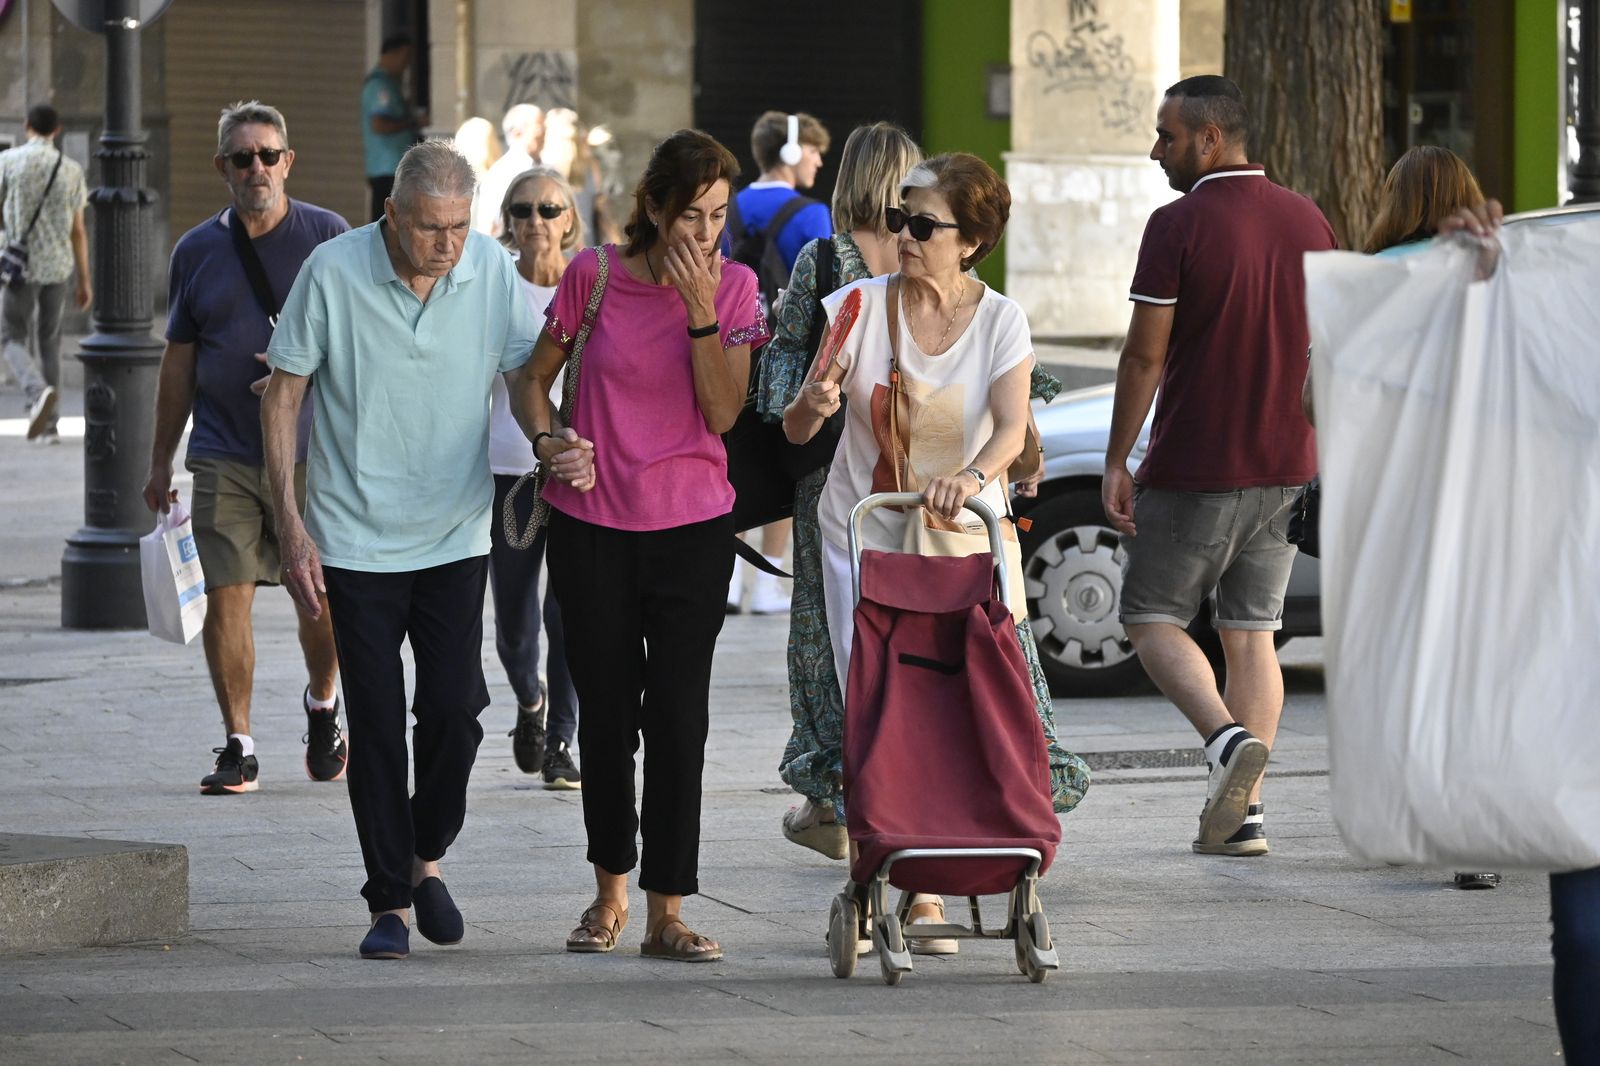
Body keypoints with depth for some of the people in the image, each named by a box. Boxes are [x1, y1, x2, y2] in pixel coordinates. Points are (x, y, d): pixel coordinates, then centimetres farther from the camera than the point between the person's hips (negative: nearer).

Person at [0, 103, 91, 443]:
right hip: (59, 267, 3)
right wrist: (84, 281, 9)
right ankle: (47, 424, 12)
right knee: (50, 341, 14)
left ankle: (38, 391, -22)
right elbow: (78, 230, 3)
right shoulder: (71, 169, 1)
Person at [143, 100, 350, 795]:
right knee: (226, 596, -5)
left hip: (313, 453, -1)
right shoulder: (197, 251, 9)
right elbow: (179, 364, 14)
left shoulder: (328, 237, 3)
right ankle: (238, 746, 4)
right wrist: (160, 462, 13)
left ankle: (322, 704, 30)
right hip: (223, 458, 2)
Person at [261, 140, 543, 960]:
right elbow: (282, 398, -4)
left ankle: (427, 857, 21)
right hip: (356, 541, -2)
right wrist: (290, 525, -9)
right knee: (376, 724, 0)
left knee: (454, 707, -5)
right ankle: (389, 901, 11)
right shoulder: (333, 273, -11)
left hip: (454, 536, 2)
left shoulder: (492, 271, -4)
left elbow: (526, 383, 2)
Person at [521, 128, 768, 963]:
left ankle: (666, 914, -1)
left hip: (692, 526, 0)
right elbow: (537, 377, 9)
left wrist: (702, 311, -18)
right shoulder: (594, 276, -4)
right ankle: (610, 893, 25)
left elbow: (723, 413, -10)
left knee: (679, 717, -5)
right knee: (606, 713, 7)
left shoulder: (733, 286, -2)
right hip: (593, 521, 0)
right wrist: (548, 440, -10)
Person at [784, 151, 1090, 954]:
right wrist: (815, 404, -26)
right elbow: (796, 429, -2)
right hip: (863, 536, 0)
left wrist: (974, 473, -37)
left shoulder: (999, 321, -2)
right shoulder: (862, 307, -1)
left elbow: (1011, 428, -16)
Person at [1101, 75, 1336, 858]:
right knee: (1252, 633, 9)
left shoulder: (1179, 225, -12)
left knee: (1153, 618, 7)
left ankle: (1227, 736, -17)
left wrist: (1116, 462, -6)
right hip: (1286, 468, 6)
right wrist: (1317, 457, 19)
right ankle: (1242, 811, 3)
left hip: (1194, 467, -6)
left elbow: (1144, 356, -12)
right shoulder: (1307, 222, 8)